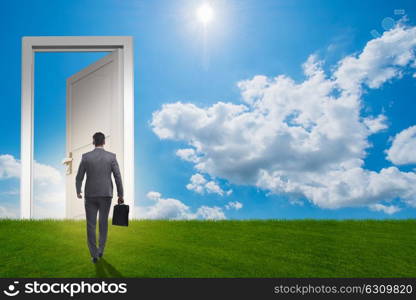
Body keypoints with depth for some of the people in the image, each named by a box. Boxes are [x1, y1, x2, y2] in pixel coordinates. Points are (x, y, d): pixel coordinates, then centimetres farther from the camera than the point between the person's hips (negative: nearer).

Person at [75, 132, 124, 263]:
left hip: (90, 195, 0)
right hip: (106, 195, 1)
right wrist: (120, 195, 2)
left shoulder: (86, 157, -4)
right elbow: (118, 177, -7)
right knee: (103, 223, 18)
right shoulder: (111, 157, -5)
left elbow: (79, 177, 1)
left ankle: (94, 255, 4)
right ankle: (100, 250, 20)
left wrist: (78, 191, 19)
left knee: (91, 225, 7)